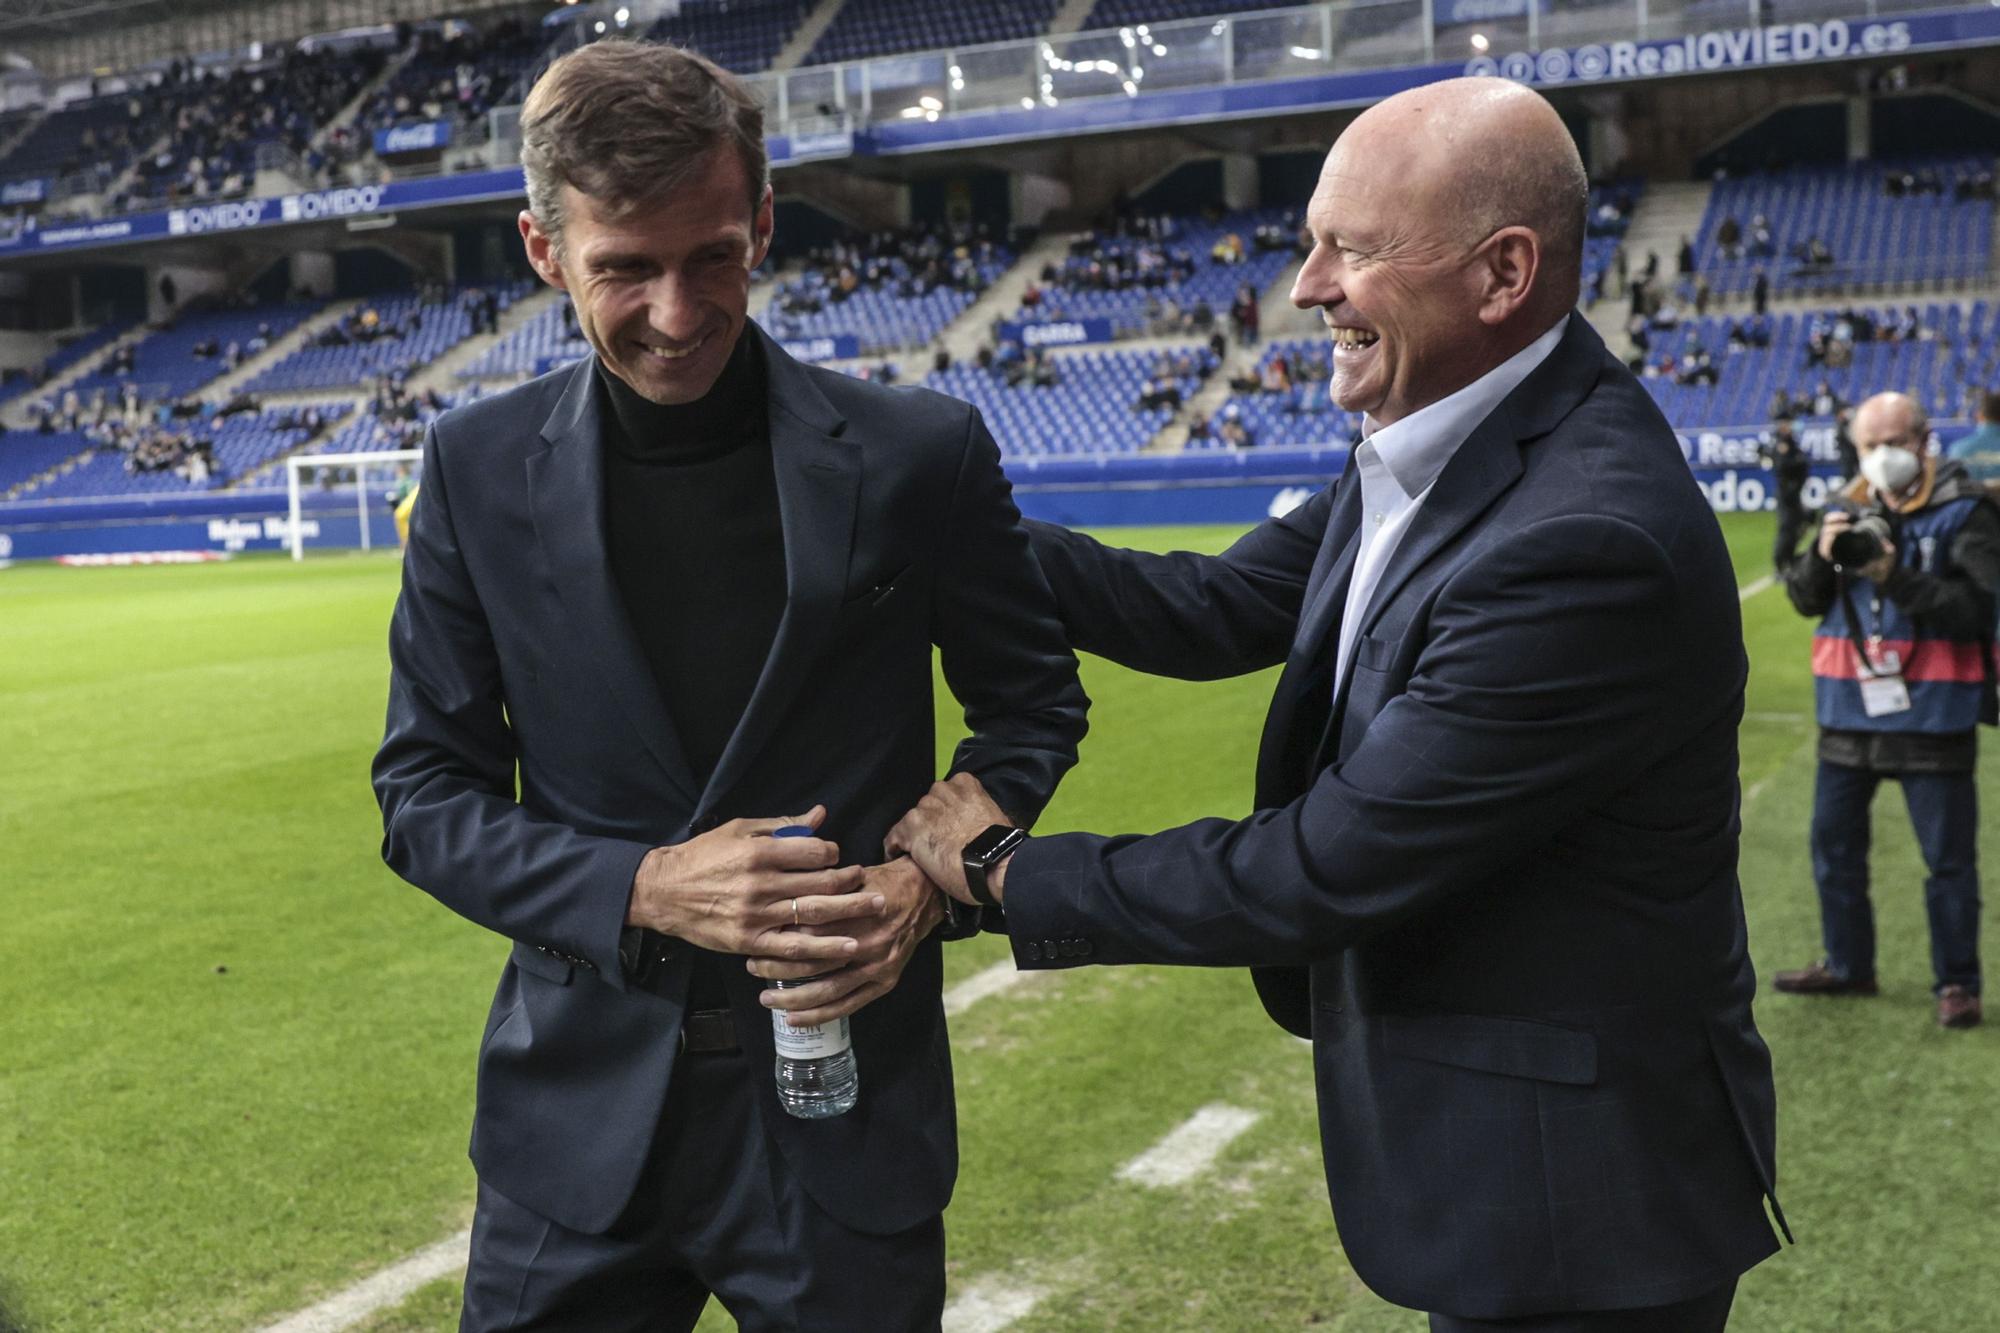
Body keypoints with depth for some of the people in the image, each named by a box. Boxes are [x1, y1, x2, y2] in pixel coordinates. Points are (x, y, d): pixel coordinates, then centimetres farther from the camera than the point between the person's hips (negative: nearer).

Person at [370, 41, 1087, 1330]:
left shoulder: (920, 453, -8)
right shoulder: (481, 468, -4)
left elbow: (1034, 703, 5)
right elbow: (424, 792, 0)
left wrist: (932, 879, -12)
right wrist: (645, 888, -15)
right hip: (581, 1110, 1)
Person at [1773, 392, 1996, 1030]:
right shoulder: (1849, 509, 8)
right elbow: (1804, 598, 5)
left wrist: (1896, 577, -26)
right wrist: (1822, 555, -15)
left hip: (1933, 713, -6)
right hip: (1850, 711, 6)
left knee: (1948, 857, 2)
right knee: (1834, 844, 14)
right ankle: (1847, 965, 29)